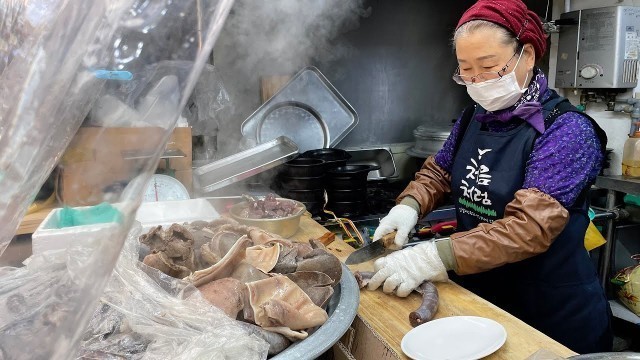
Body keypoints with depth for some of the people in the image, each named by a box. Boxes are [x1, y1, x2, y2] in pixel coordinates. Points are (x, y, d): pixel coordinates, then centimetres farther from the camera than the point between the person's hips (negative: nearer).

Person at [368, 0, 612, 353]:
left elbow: (531, 226, -31)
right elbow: (438, 171, 9)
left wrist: (435, 257, -39)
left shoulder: (567, 130, -21)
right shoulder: (472, 117, -1)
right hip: (478, 294, 5)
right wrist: (408, 205, -12)